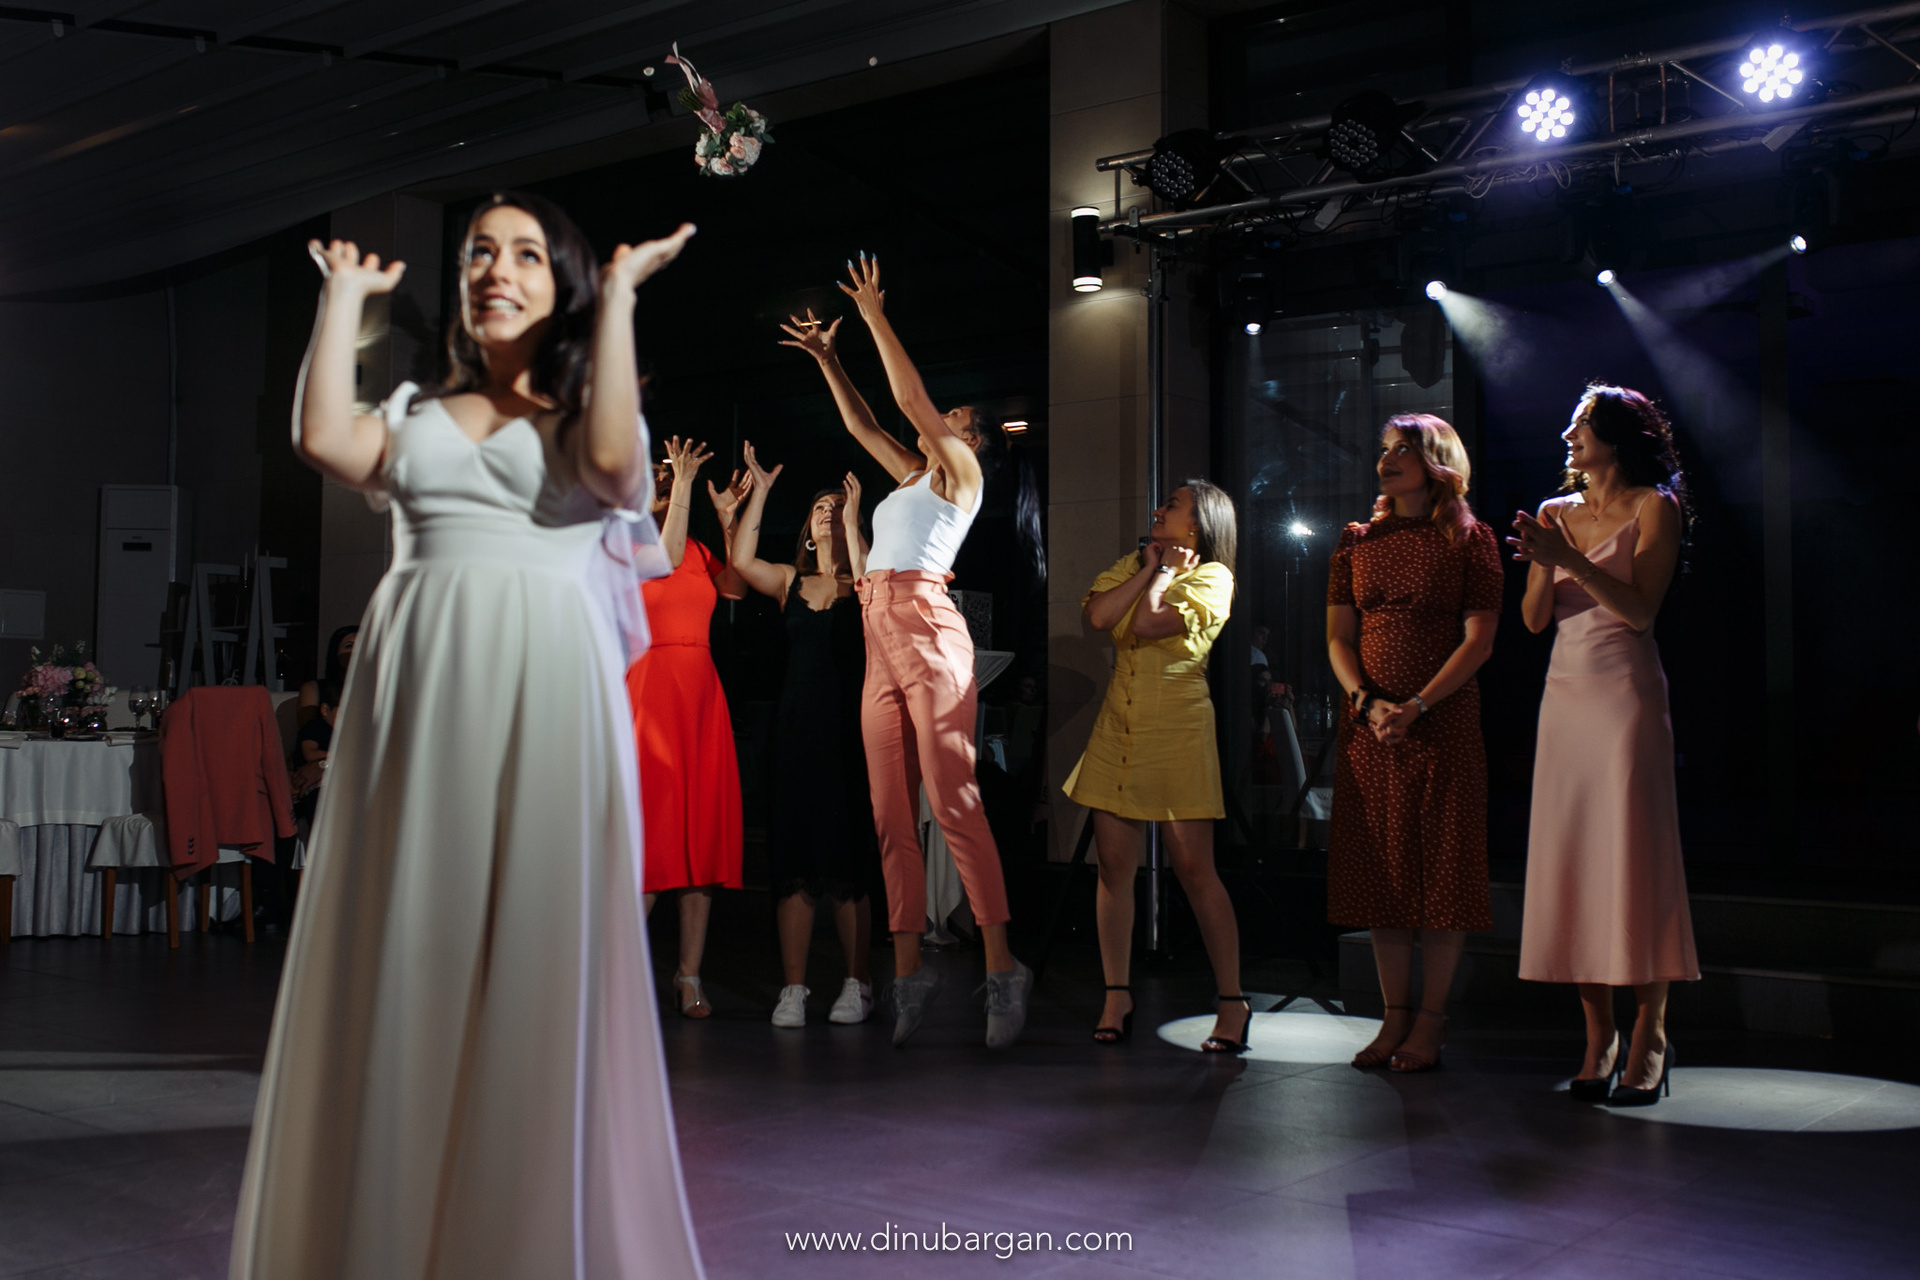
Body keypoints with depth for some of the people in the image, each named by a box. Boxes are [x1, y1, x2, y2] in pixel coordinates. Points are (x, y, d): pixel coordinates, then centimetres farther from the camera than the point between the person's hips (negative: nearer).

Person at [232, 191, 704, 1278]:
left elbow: (615, 463, -12)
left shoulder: (580, 409, 12)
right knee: (402, 960, 3)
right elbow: (323, 440, -1)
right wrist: (346, 292, 10)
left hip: (544, 697, -3)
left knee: (537, 965, -2)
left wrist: (618, 293, -5)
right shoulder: (417, 412, 20)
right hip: (418, 696, 3)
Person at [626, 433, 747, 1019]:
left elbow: (739, 587, 5)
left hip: (701, 695, 5)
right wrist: (684, 483, -11)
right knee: (649, 833, -9)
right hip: (647, 689, -5)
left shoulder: (700, 550, 20)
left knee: (703, 832, 0)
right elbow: (665, 557, -15)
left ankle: (689, 974, 2)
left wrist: (727, 515, 4)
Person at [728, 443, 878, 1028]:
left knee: (847, 856, -2)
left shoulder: (864, 582, 7)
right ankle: (792, 987, 4)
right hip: (798, 722, 3)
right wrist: (759, 494, -2)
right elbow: (742, 561, -2)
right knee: (793, 854, 0)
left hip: (851, 726, -2)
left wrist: (853, 519, -14)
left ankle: (856, 984, 9)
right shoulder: (790, 582, 13)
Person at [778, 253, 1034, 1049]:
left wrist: (875, 315, 8)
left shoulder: (962, 471, 5)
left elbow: (909, 395, 1)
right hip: (880, 637, 8)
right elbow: (862, 424, 35)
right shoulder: (913, 475, 26)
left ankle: (1001, 968, -16)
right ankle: (908, 972, 1)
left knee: (954, 801, -15)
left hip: (926, 626, -8)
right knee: (892, 812, 1)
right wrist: (826, 359, 34)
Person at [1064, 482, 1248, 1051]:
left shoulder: (1212, 576, -2)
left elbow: (1148, 624, -17)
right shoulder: (1133, 564, 15)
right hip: (1117, 729, 5)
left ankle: (1231, 1000, 3)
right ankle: (1117, 997, 11)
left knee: (1194, 867, -6)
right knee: (1114, 864, 3)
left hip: (1177, 731, -5)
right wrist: (1148, 568, -1)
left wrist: (1166, 572, 0)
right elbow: (1098, 615, -4)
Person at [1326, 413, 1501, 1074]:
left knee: (1442, 865, 0)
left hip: (1443, 720, -4)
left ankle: (1431, 1018, 8)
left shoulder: (1469, 540, 1)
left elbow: (1478, 640, -6)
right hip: (1369, 726, 4)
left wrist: (1417, 706, -15)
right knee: (1381, 866, 5)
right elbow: (1338, 637, 8)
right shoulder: (1358, 542, 11)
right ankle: (1395, 1014, 14)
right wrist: (1368, 702, -9)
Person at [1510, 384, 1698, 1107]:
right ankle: (1599, 1035, 7)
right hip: (1565, 692, 5)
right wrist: (1542, 564, -9)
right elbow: (1533, 620, 9)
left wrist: (1570, 557, -17)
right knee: (1569, 855, 2)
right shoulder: (1555, 512, 15)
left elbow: (1640, 608, -10)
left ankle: (1649, 1035, 1)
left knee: (1634, 855, -6)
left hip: (1626, 691, -5)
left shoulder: (1654, 507, 0)